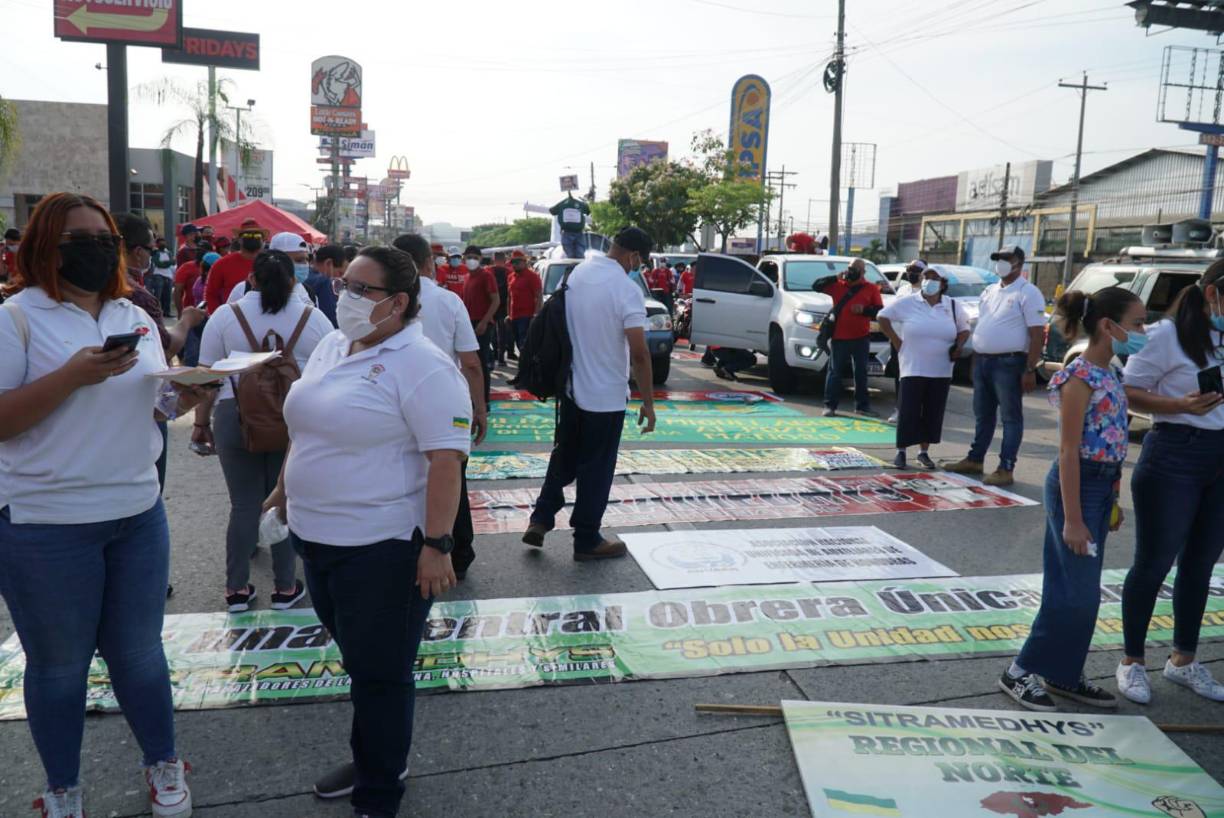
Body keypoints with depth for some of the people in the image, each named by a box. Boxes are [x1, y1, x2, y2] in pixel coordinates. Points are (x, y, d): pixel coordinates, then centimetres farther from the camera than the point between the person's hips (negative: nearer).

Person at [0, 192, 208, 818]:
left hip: (138, 513, 4)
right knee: (59, 665, 12)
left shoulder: (136, 318, 10)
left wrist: (185, 397, -4)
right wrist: (73, 374, -24)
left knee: (139, 651, 16)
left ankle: (163, 766, 34)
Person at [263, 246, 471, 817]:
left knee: (380, 674, 6)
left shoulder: (422, 367, -18)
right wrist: (286, 490, 23)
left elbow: (446, 459, -22)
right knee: (357, 661, 22)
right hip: (319, 537, 8)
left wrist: (436, 545, -25)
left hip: (382, 548, -8)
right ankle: (371, 760, 41)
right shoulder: (331, 347, 9)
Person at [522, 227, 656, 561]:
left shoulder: (577, 273, 3)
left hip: (570, 387, 7)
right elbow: (639, 353, -20)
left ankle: (540, 520, 22)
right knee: (596, 469, 6)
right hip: (606, 395, -7)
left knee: (564, 457, 22)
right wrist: (648, 402, -12)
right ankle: (587, 540, 17)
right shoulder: (627, 290, -19)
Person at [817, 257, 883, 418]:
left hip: (861, 337, 1)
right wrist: (836, 278, -7)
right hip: (839, 337, -1)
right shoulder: (837, 285, 6)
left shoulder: (871, 288, 5)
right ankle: (830, 405, 7)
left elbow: (880, 311, 1)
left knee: (861, 372, 9)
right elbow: (816, 286, 2)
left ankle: (862, 405, 19)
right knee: (835, 371, 2)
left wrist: (864, 310, -17)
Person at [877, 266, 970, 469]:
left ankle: (924, 453, 18)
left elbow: (964, 329, 17)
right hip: (913, 369, -3)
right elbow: (883, 317, 4)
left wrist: (958, 346, -3)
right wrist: (896, 341, -2)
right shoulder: (907, 303, -3)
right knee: (908, 412, -3)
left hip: (941, 372, 3)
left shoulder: (953, 306, 6)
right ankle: (901, 452, 7)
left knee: (933, 414, 7)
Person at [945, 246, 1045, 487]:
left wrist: (1030, 370, -18)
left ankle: (1006, 469, -1)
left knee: (1011, 417, -2)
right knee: (983, 415, 16)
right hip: (982, 361, 7)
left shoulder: (1028, 293, -8)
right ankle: (975, 460, 25)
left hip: (1008, 363, -7)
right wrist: (975, 359, 16)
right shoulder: (989, 291, 15)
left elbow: (1037, 335, -13)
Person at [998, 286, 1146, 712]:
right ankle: (1021, 672, 10)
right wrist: (1072, 519, -19)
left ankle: (1066, 674, 27)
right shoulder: (1081, 378, -17)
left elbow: (1112, 443, 15)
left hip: (1102, 485, 9)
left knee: (1081, 592, 15)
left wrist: (1112, 502, 18)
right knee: (1076, 593, -3)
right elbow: (1068, 450, -19)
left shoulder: (1111, 374, 10)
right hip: (1076, 485, -9)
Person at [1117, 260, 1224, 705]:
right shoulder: (1169, 334, -10)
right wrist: (1181, 405, -23)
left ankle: (1184, 659, 30)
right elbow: (1128, 392, -11)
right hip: (1174, 457, -7)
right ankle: (1133, 662, 16)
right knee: (1153, 564, 1)